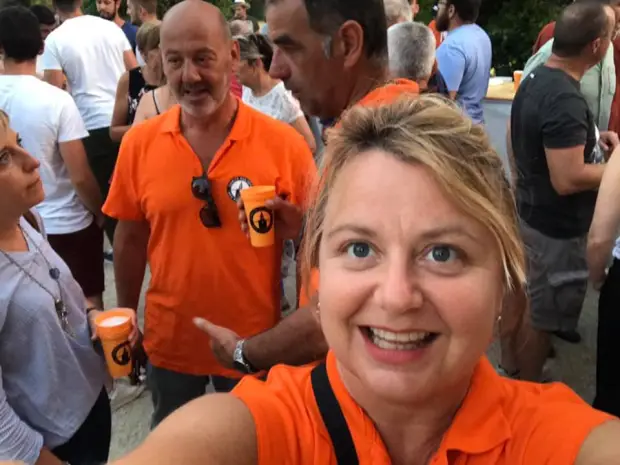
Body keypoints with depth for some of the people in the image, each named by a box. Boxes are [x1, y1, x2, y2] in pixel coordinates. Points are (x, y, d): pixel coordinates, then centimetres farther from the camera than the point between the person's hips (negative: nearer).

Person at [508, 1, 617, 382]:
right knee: (543, 314, 7)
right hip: (558, 226, -9)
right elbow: (568, 180, -31)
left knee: (529, 300, 25)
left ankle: (515, 365, 44)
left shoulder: (536, 79, 1)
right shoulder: (565, 99, -29)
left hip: (532, 212, 9)